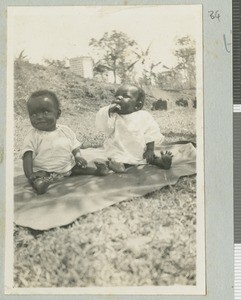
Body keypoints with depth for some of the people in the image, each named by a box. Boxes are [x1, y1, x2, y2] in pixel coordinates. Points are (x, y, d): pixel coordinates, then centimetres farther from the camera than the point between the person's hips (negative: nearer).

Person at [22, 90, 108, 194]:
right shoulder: (33, 136, -7)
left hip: (67, 168, 5)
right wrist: (30, 175, -28)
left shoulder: (66, 131, 4)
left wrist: (78, 156, -12)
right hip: (45, 172, -5)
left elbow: (75, 148, 12)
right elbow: (28, 156, -13)